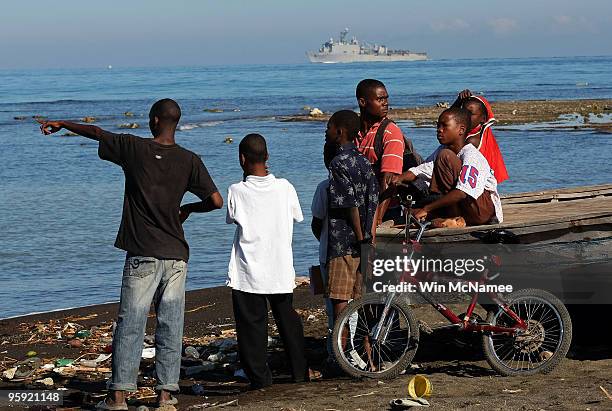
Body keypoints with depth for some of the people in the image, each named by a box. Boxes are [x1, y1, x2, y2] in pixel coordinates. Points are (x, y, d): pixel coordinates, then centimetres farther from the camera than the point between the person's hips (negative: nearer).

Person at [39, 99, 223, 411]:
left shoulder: (133, 148, -3)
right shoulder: (190, 160, 1)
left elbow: (95, 133, 12)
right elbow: (216, 201, -2)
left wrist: (62, 124, 29)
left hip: (143, 255, -2)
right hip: (176, 255, 2)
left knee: (130, 325, 0)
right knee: (170, 326, 6)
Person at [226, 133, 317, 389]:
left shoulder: (237, 192, -12)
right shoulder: (284, 187, -6)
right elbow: (297, 217, 11)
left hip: (248, 272, -3)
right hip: (281, 270, 3)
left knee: (251, 323, 5)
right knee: (287, 318, 18)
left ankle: (259, 376, 4)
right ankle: (300, 371, 25)